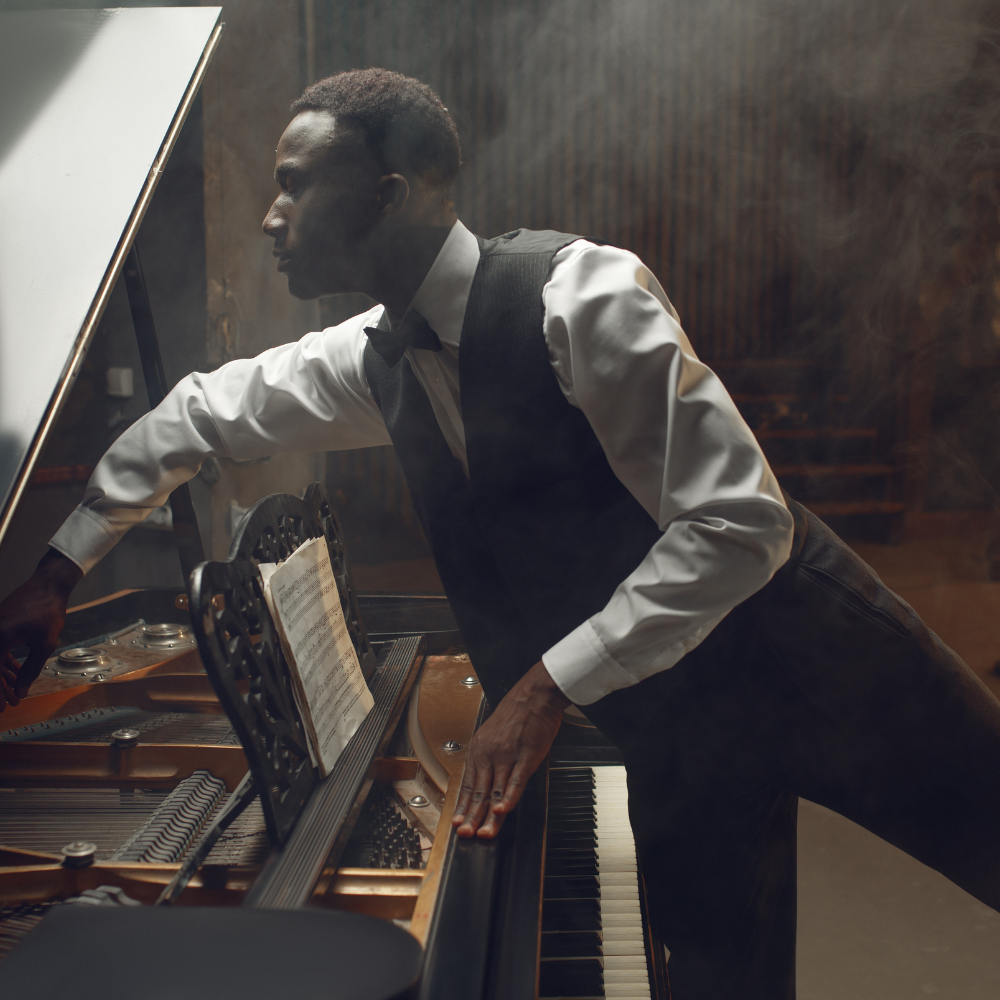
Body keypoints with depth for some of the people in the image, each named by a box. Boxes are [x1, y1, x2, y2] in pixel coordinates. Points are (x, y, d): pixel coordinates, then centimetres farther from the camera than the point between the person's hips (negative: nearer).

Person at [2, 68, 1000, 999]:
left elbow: (740, 523, -25)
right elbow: (198, 414, 15)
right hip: (670, 718, 5)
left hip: (804, 653, -4)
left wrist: (548, 684, -25)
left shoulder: (578, 292, -23)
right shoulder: (373, 360, -1)